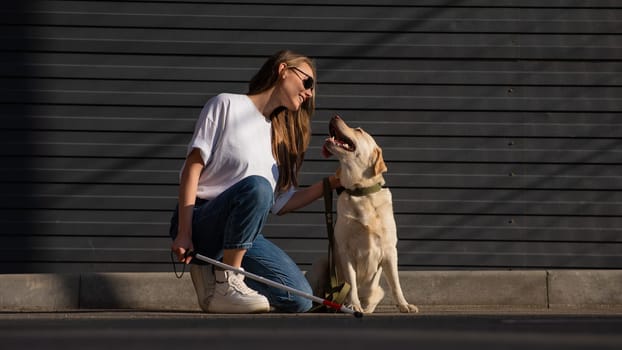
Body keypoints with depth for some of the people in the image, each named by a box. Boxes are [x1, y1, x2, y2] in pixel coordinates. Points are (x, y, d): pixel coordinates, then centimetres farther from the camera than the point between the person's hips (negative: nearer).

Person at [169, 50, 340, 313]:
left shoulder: (278, 136, 21)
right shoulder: (228, 105, 0)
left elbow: (282, 202, 17)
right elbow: (193, 165, -9)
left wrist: (330, 183, 6)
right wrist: (184, 232, -19)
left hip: (244, 237, 7)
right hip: (201, 222, -7)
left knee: (299, 300, -15)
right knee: (256, 186, -37)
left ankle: (212, 273, 6)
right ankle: (226, 284, -24)